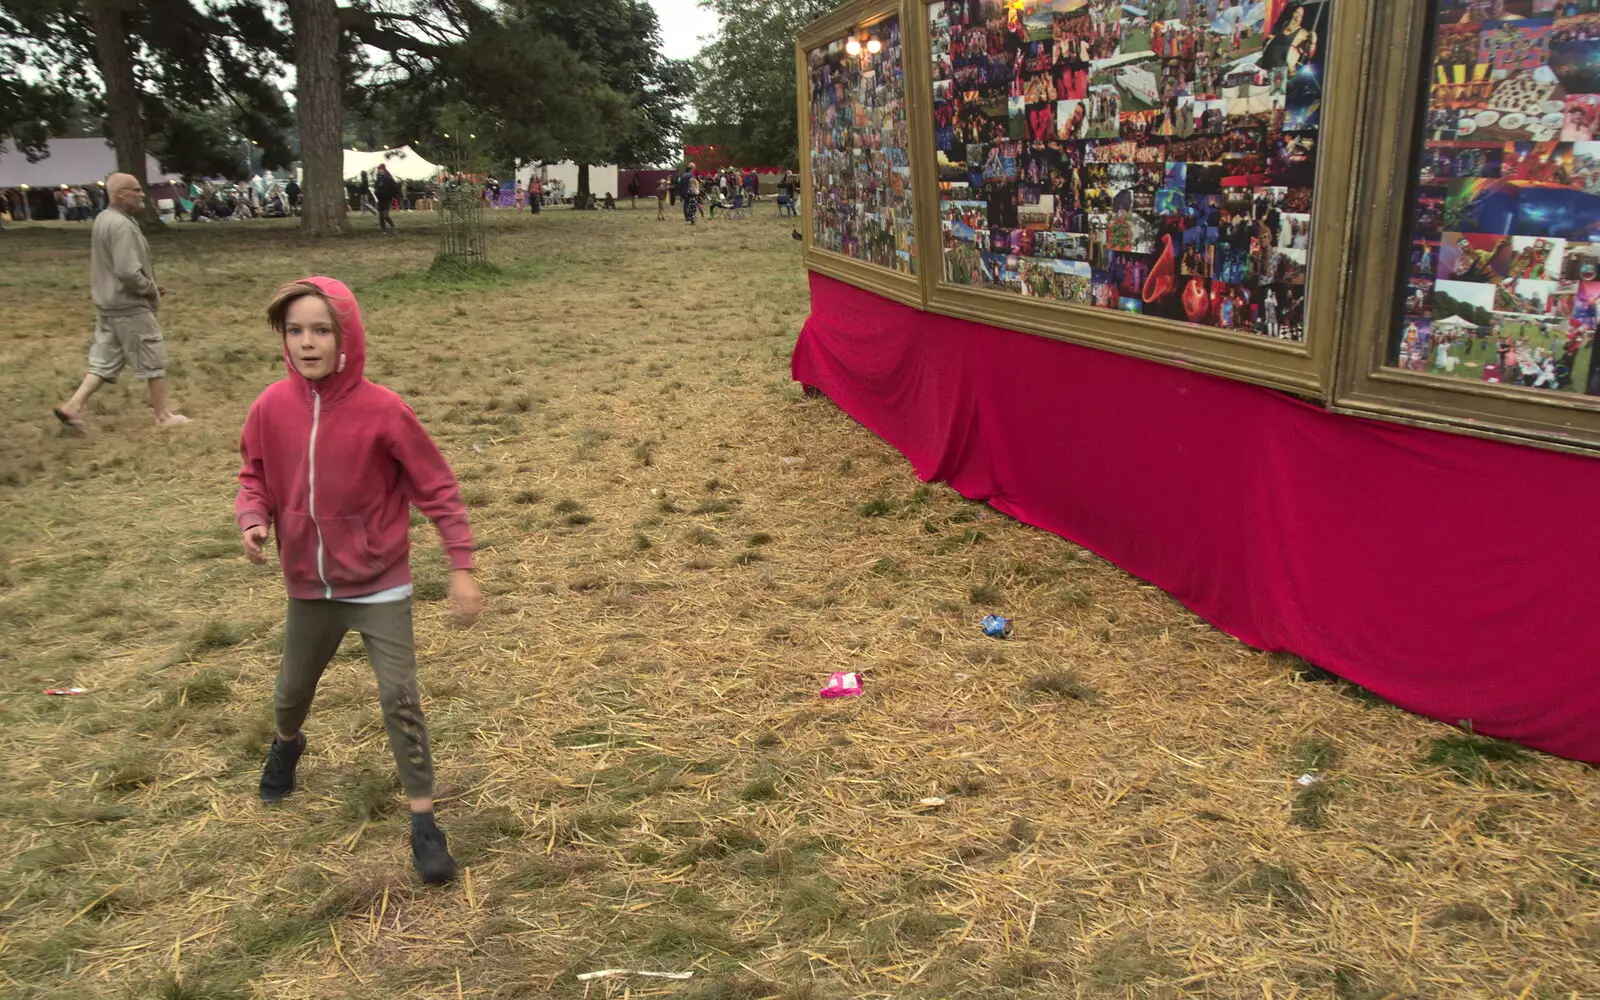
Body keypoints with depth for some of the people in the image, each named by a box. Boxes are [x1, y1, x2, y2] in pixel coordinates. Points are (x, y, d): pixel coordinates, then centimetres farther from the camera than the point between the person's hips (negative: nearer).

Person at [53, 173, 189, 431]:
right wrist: (152, 290, -11)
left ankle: (73, 406, 9)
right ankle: (163, 416, 13)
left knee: (105, 361, 15)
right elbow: (128, 272, -27)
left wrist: (149, 284, 15)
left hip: (107, 304, 9)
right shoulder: (121, 225, -21)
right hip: (129, 307, -9)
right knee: (154, 360, 4)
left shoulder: (103, 219, 11)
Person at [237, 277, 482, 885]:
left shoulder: (382, 411, -19)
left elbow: (437, 488, -12)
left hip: (380, 587, -4)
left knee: (400, 700, -7)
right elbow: (255, 478, 6)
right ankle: (287, 745, 58)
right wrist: (253, 520, -16)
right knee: (292, 689, 23)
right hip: (309, 587, 4)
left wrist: (461, 568, -14)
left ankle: (424, 823, 6)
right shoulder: (272, 408, -10)